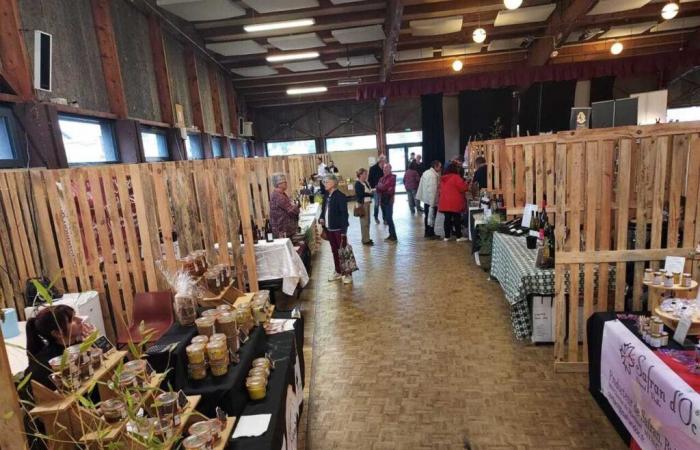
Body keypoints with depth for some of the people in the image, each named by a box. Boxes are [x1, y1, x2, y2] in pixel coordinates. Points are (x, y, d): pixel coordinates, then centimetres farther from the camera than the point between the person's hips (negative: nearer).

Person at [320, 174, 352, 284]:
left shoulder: (340, 196, -15)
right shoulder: (326, 196, 8)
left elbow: (344, 214, -17)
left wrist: (344, 230, -20)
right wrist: (321, 218, -1)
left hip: (338, 229, -7)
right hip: (329, 228, 7)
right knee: (334, 251, 17)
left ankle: (347, 274, 14)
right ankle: (338, 272, 30)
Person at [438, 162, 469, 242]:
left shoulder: (443, 178, 12)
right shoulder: (456, 177, -11)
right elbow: (463, 188, -11)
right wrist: (465, 183, 10)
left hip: (444, 202, 7)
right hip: (454, 202, -7)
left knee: (447, 218, 9)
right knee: (457, 219, 0)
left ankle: (447, 236, 11)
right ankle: (459, 237, 4)